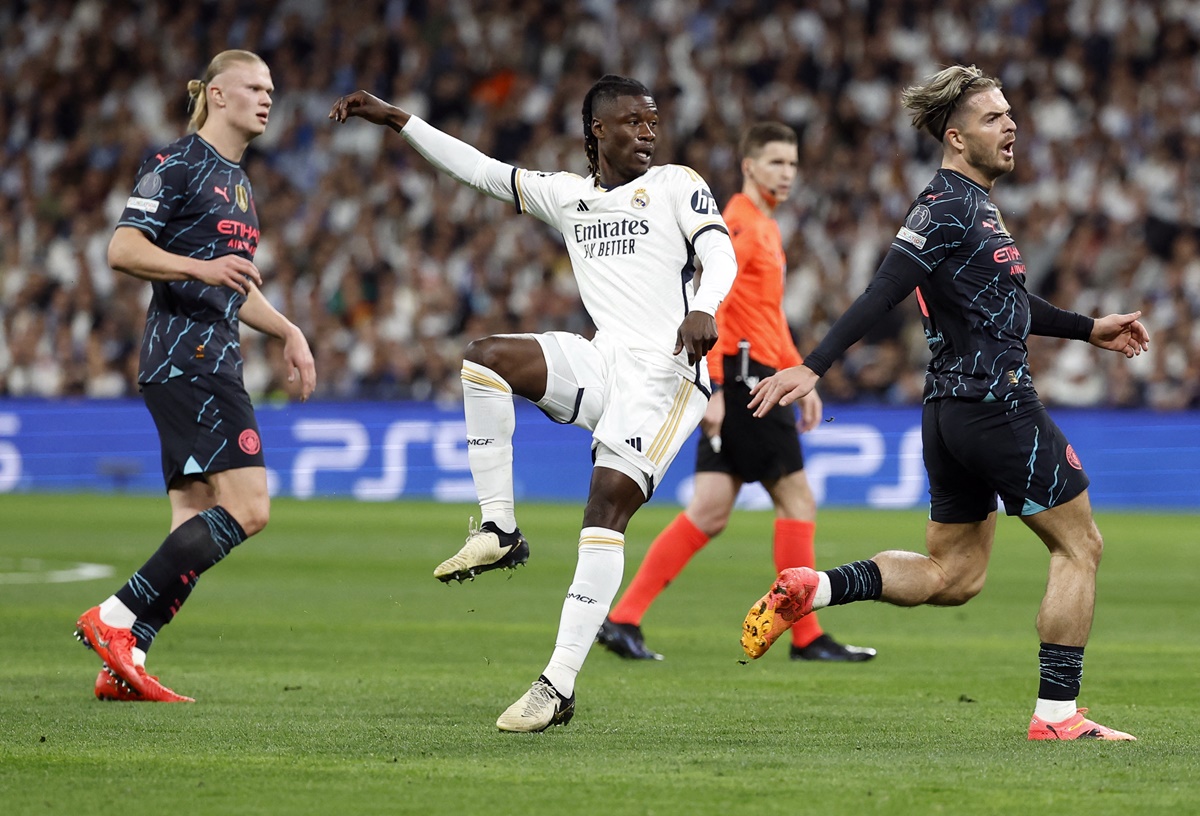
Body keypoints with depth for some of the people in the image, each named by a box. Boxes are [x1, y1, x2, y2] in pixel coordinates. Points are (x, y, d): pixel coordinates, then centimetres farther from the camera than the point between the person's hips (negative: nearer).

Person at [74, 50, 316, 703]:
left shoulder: (237, 182, 23)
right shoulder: (178, 165, -6)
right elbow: (122, 250, -15)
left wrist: (287, 332, 23)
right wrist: (202, 268, -26)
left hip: (214, 361, 10)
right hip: (186, 358, -10)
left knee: (198, 523, 4)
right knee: (246, 508, -17)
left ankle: (122, 667, 2)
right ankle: (113, 619, -15)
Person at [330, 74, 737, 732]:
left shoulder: (677, 186, 4)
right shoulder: (568, 196, 19)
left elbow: (720, 255, -9)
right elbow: (481, 170, 23)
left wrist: (703, 309, -31)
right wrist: (395, 120, 21)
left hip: (666, 371, -5)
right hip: (603, 362, 6)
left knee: (610, 498, -19)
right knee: (487, 357, -16)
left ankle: (559, 686, -23)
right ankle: (498, 529, -12)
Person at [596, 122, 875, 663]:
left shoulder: (765, 228, 22)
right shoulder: (739, 223, -10)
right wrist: (714, 388, -23)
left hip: (749, 381, 10)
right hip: (743, 378, -10)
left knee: (710, 513, 4)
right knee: (797, 501, -4)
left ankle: (623, 620, 0)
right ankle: (806, 636, 0)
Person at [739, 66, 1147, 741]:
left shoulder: (973, 204, 17)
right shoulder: (946, 205, -14)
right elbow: (883, 294, -23)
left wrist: (1088, 328, 37)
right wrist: (813, 368, -31)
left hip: (953, 409, 10)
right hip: (997, 403, -10)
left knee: (952, 575, 15)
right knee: (1080, 547, 0)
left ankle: (811, 589, 4)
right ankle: (1058, 716, 0)